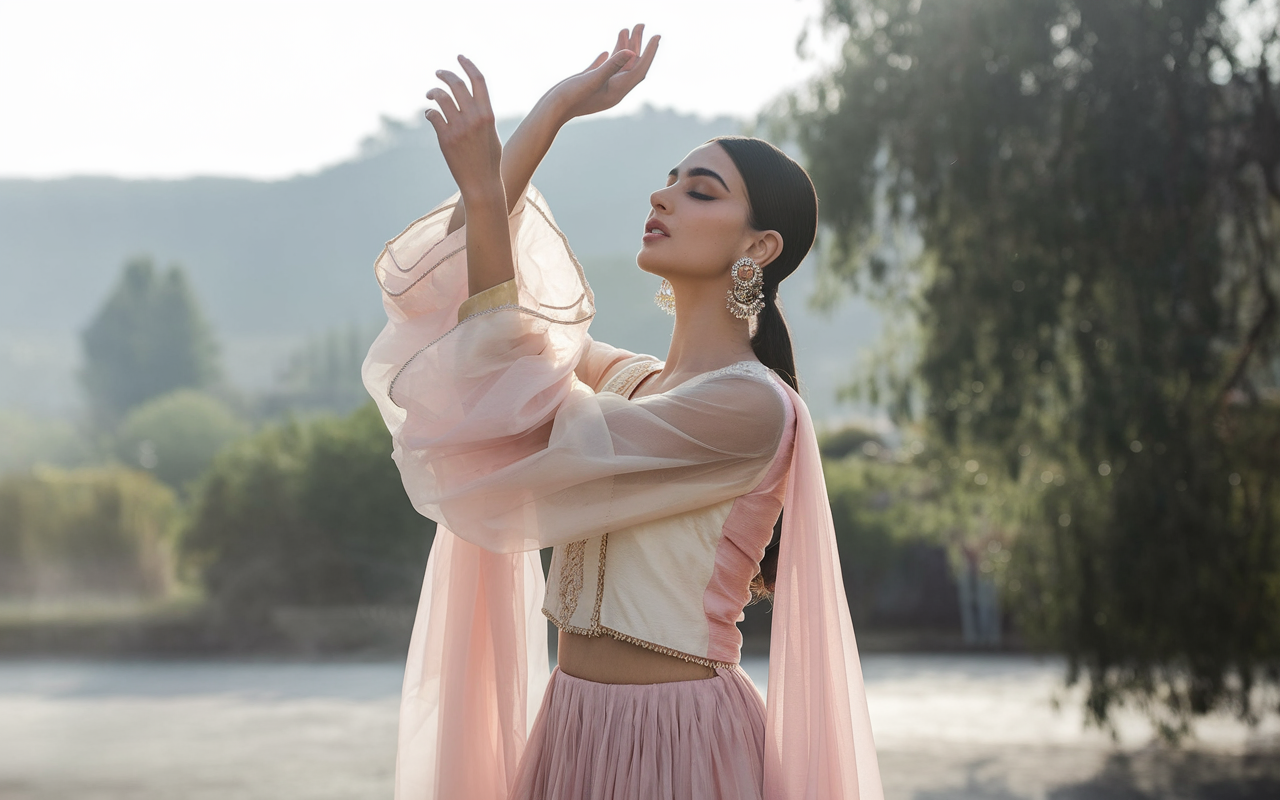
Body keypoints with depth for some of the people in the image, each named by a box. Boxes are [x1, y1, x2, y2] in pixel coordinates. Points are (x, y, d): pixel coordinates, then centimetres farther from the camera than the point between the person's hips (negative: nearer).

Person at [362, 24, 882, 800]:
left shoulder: (751, 404, -14)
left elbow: (529, 424, -18)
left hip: (677, 737, -7)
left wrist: (484, 192, -19)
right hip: (569, 725, 8)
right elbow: (464, 269, 10)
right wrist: (559, 105, 9)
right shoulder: (628, 380, 10)